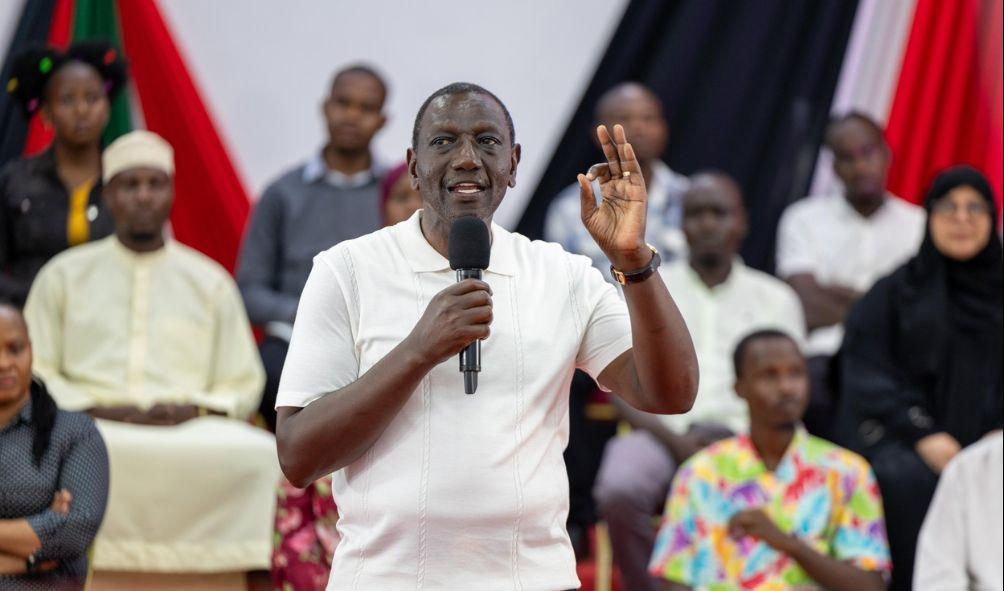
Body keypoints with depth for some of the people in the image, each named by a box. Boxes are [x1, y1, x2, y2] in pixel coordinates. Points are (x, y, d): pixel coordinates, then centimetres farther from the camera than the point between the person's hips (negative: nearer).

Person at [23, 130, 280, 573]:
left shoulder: (211, 283, 19)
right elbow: (34, 373, 11)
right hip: (88, 425, 0)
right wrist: (94, 408, -7)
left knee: (258, 454, -32)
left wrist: (191, 409, -5)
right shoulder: (63, 276, 18)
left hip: (188, 430, 0)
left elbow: (243, 386, 17)